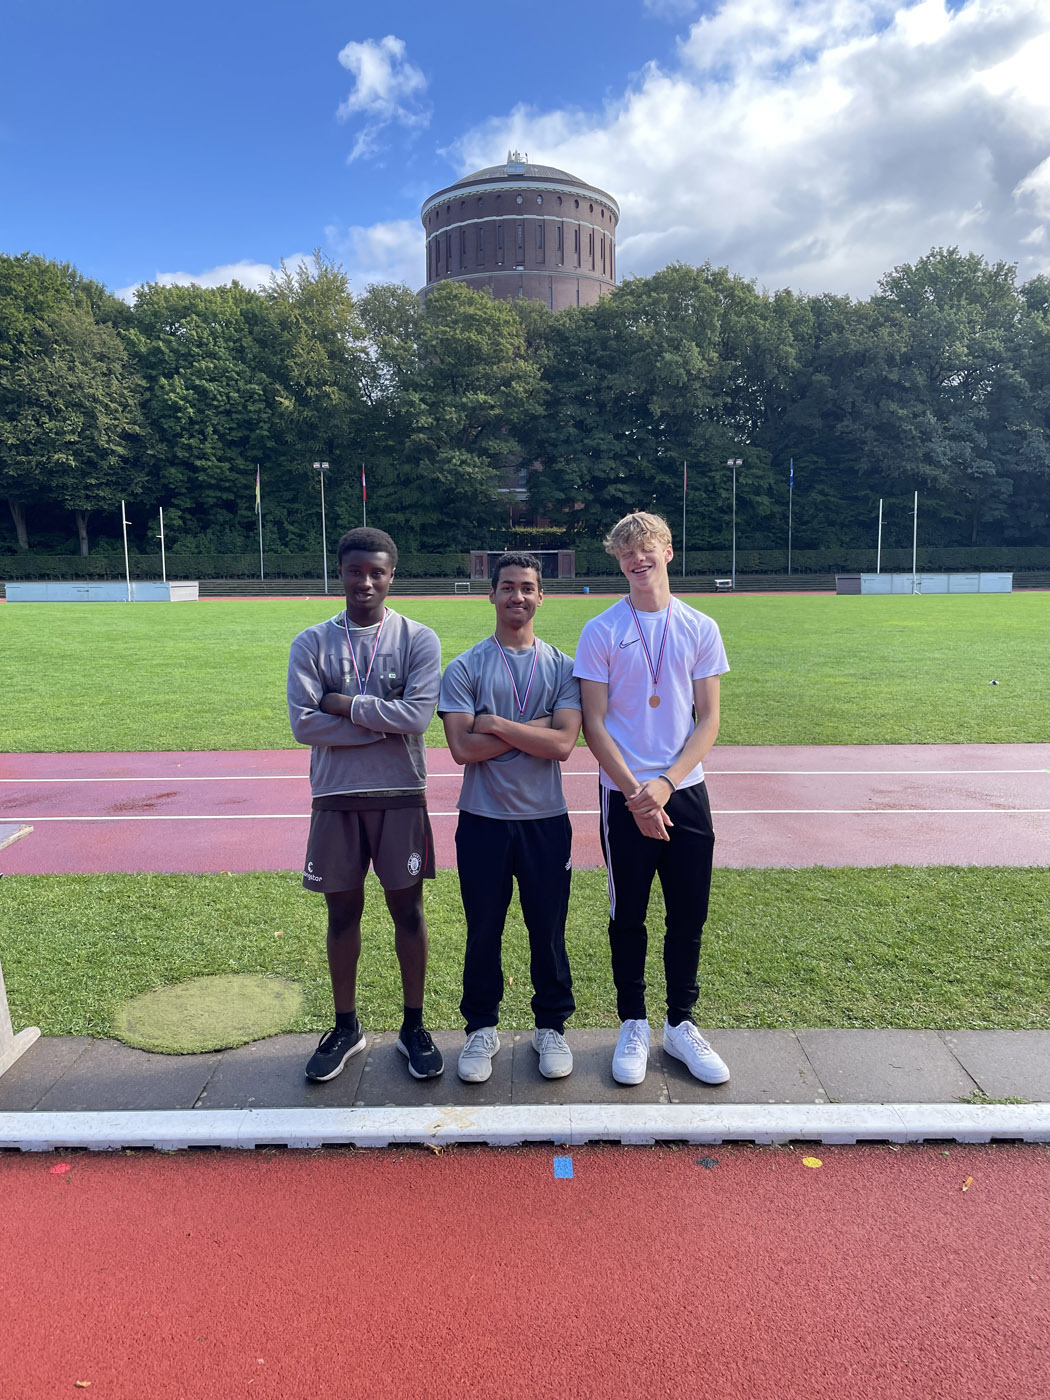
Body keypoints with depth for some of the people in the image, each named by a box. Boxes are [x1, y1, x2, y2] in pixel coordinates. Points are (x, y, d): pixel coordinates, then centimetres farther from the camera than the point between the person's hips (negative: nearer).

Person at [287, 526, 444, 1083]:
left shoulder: (418, 639, -2)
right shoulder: (312, 643, 2)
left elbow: (418, 715, -15)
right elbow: (304, 723, -10)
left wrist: (346, 705, -11)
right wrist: (383, 723, -12)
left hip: (401, 795, -1)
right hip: (336, 797, 1)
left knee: (407, 907, 7)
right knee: (343, 911, 11)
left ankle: (414, 1026, 23)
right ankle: (346, 1027, 28)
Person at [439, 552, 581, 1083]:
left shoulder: (561, 667, 2)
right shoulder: (464, 669, 0)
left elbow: (562, 744, -11)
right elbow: (462, 748, -12)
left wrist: (495, 724, -13)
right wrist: (532, 729, -13)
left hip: (546, 820, 1)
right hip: (483, 820, 0)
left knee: (548, 931, 10)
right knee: (483, 932, 11)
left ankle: (551, 1027, 30)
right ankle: (481, 1029, 30)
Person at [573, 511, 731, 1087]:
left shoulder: (700, 629, 3)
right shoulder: (601, 631, -2)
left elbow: (708, 719, 2)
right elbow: (593, 724, -4)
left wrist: (665, 783, -11)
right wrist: (635, 793, -12)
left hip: (685, 791, 2)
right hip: (624, 796, -2)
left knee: (689, 914, 9)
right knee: (628, 915, 8)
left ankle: (680, 1024, 27)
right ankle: (633, 1025, 25)